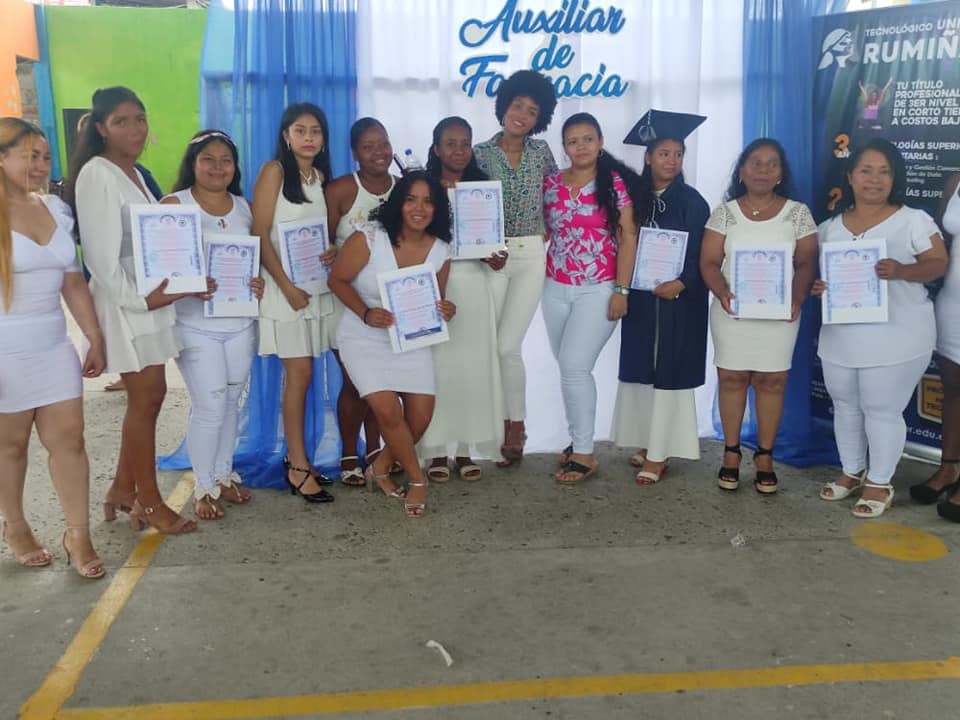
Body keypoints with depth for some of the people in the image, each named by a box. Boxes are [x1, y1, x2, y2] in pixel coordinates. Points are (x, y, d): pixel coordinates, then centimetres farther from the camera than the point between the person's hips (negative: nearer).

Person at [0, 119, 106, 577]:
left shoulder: (56, 210, 7)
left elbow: (74, 284, 12)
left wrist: (95, 338, 11)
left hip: (53, 347, 5)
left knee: (68, 438, 4)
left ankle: (78, 534, 14)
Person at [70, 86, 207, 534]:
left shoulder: (133, 173, 16)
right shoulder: (97, 174, -12)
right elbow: (101, 251, -17)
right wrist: (137, 298, -18)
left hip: (150, 298, 9)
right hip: (123, 300, -9)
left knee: (146, 396, 11)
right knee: (146, 397, -3)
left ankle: (123, 490, 23)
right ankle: (149, 503, 8)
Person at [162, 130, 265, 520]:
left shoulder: (243, 206, 9)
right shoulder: (174, 204, -5)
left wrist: (259, 283, -5)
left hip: (240, 322, 5)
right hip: (196, 324, -5)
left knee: (230, 403, 12)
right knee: (210, 407, -4)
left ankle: (224, 475, 28)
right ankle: (204, 487, 12)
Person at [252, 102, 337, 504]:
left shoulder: (321, 176, 14)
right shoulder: (274, 170, -5)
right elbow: (260, 235, -10)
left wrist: (334, 252, -6)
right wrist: (287, 286, -16)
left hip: (316, 285, 6)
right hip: (284, 286, -6)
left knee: (298, 375, 9)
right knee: (299, 373, -7)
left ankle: (295, 459, 16)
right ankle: (299, 466, 0)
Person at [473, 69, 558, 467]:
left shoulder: (540, 151, 8)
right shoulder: (481, 153, 4)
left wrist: (547, 235, 1)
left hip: (530, 257, 0)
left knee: (507, 346, -6)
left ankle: (515, 426, 11)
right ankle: (503, 425, 13)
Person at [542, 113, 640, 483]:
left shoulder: (615, 182, -5)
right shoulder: (551, 184, 6)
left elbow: (628, 238, -7)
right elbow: (543, 232, 11)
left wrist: (621, 290, -12)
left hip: (599, 290, -5)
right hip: (556, 289, 5)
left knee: (574, 366, -12)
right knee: (569, 368, 10)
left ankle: (584, 453, 0)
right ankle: (578, 440, 25)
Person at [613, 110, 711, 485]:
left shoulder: (692, 202, -5)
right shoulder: (635, 199, 7)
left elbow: (701, 256, -8)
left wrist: (681, 284, -22)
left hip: (678, 300, -4)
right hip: (640, 298, 5)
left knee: (668, 373, -2)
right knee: (641, 370, 9)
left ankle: (659, 454, 2)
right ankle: (646, 443, 20)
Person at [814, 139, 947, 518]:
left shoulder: (913, 220, -5)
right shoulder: (831, 226, 7)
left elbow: (938, 263, -8)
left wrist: (901, 271, -27)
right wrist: (816, 285, -9)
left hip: (895, 337, -5)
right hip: (840, 335, 5)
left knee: (883, 409, 1)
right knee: (845, 405, 15)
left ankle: (879, 483, 18)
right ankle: (852, 471, 34)